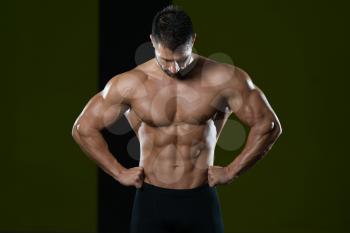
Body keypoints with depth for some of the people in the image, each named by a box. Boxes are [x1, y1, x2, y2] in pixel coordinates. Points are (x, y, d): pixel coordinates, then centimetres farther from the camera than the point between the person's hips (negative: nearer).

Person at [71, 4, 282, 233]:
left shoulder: (224, 79, -7)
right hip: (152, 202, 0)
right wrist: (120, 173, 1)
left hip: (201, 201, 0)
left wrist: (232, 171, -1)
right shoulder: (131, 83, -5)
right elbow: (83, 129, 4)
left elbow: (268, 126, 1)